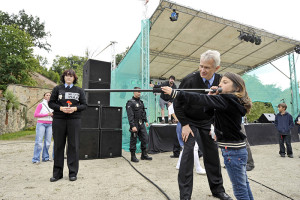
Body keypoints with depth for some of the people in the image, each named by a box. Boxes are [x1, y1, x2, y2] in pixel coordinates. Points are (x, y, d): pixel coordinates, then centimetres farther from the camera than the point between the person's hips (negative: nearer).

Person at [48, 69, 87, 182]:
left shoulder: (79, 90, 10)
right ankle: (57, 173, 17)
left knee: (73, 145, 1)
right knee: (58, 145, 5)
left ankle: (73, 173, 11)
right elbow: (51, 103, 7)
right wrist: (61, 108, -11)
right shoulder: (57, 89, 10)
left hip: (74, 120, 0)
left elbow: (84, 105, 7)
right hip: (58, 120, 1)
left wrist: (75, 108, -11)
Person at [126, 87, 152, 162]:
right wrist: (133, 126, -21)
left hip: (141, 124, 7)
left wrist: (146, 121, 14)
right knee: (133, 140, 3)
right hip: (135, 124, -7)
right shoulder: (130, 102, -9)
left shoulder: (141, 102, 14)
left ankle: (144, 154, 20)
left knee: (145, 138, 7)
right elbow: (130, 116, -16)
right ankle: (133, 156, 14)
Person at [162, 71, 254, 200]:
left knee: (240, 189, 6)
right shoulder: (233, 101, 9)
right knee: (243, 184, 24)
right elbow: (208, 110, 14)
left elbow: (200, 99, -30)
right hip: (238, 149, 10)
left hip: (232, 151, -10)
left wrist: (174, 93, -33)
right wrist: (211, 97, -3)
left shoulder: (227, 100, -19)